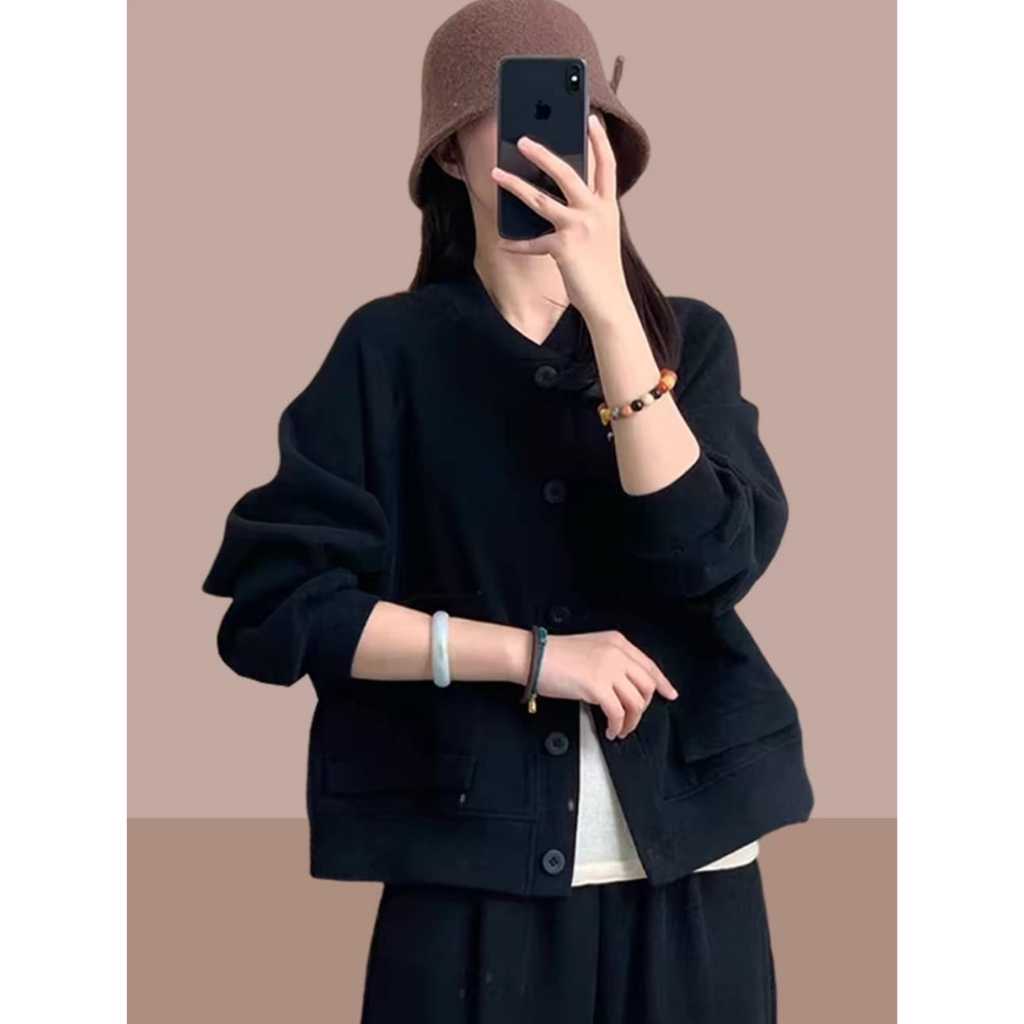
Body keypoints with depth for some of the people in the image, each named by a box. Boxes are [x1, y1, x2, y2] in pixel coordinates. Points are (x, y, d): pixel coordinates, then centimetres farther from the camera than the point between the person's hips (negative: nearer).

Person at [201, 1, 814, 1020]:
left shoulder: (688, 338, 4)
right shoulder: (391, 350, -2)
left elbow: (712, 556, -12)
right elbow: (274, 603, -8)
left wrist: (607, 304, -18)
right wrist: (531, 654, -13)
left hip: (686, 858, 2)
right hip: (471, 872, -2)